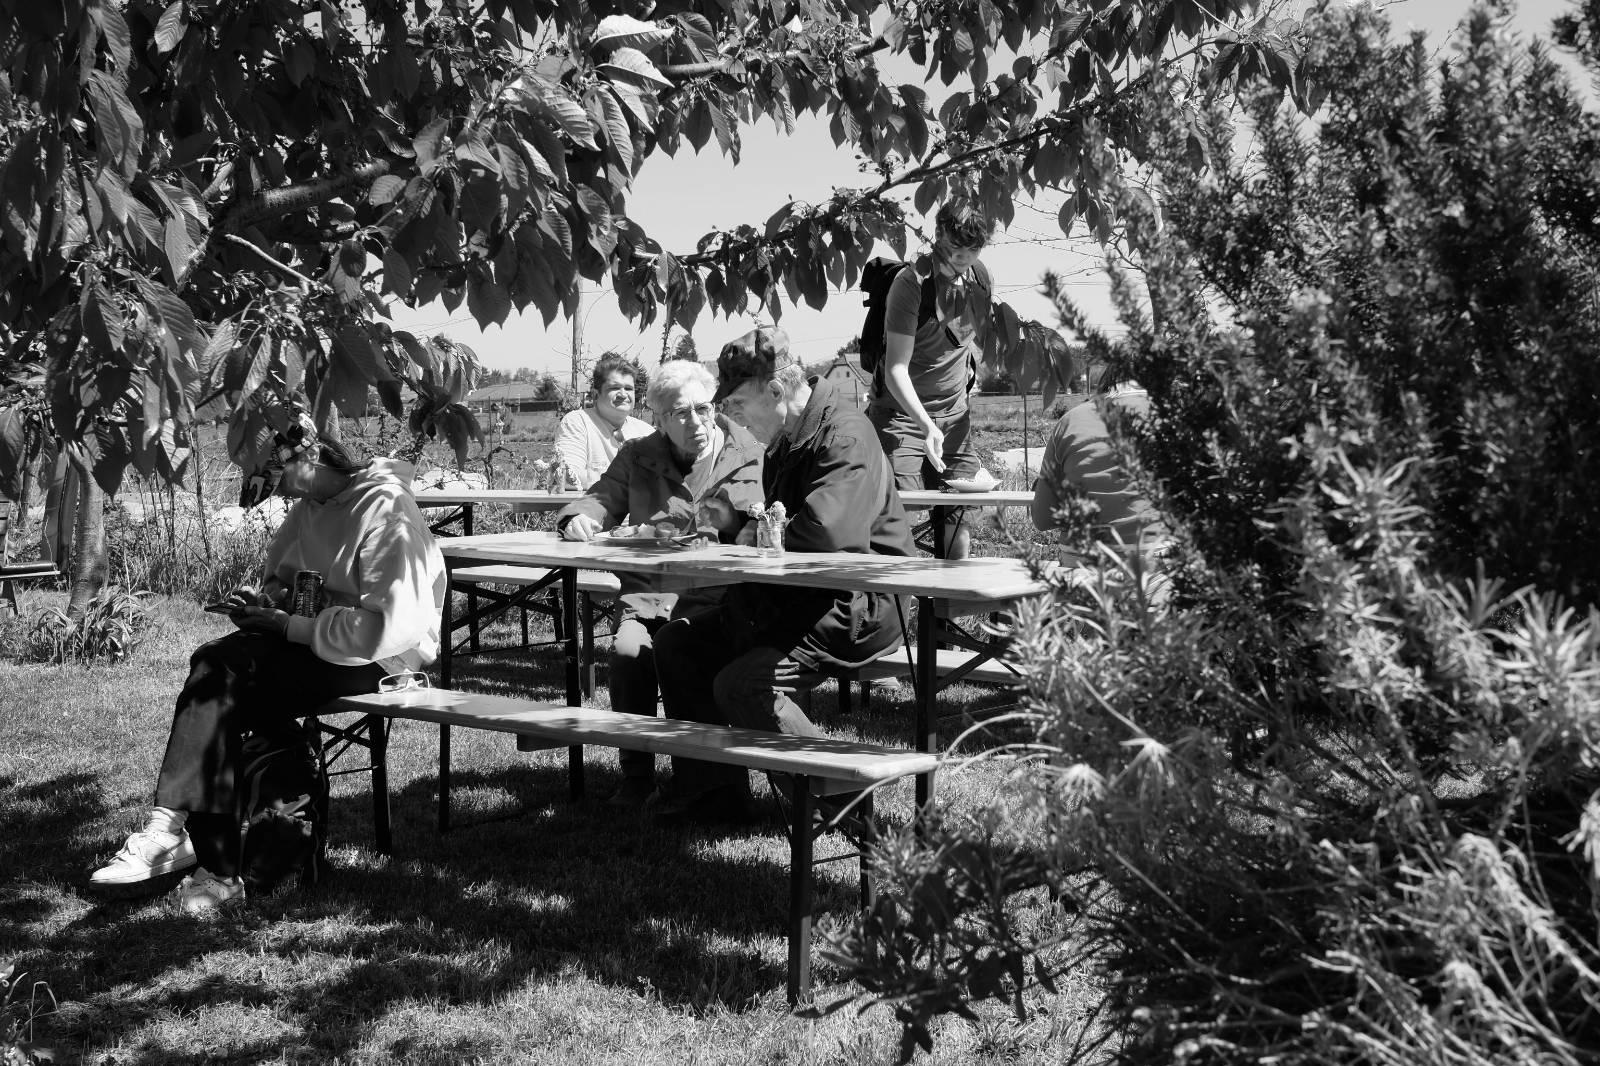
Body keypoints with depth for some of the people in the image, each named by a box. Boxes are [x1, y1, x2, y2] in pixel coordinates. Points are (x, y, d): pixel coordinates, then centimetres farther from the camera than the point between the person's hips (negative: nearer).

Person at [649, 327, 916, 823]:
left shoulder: (844, 437, -20)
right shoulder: (785, 440, 12)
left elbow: (824, 534, -35)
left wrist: (758, 537, -16)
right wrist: (742, 523, 6)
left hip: (858, 607, -10)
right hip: (798, 598, 10)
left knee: (742, 683, -26)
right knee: (677, 641, 5)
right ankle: (709, 787, 10)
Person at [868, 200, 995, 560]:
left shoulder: (980, 277, 1)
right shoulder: (911, 283, -18)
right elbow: (896, 369, -23)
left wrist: (970, 372, 10)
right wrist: (926, 425, -33)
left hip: (954, 412, 5)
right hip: (902, 409, -5)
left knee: (957, 512, 3)